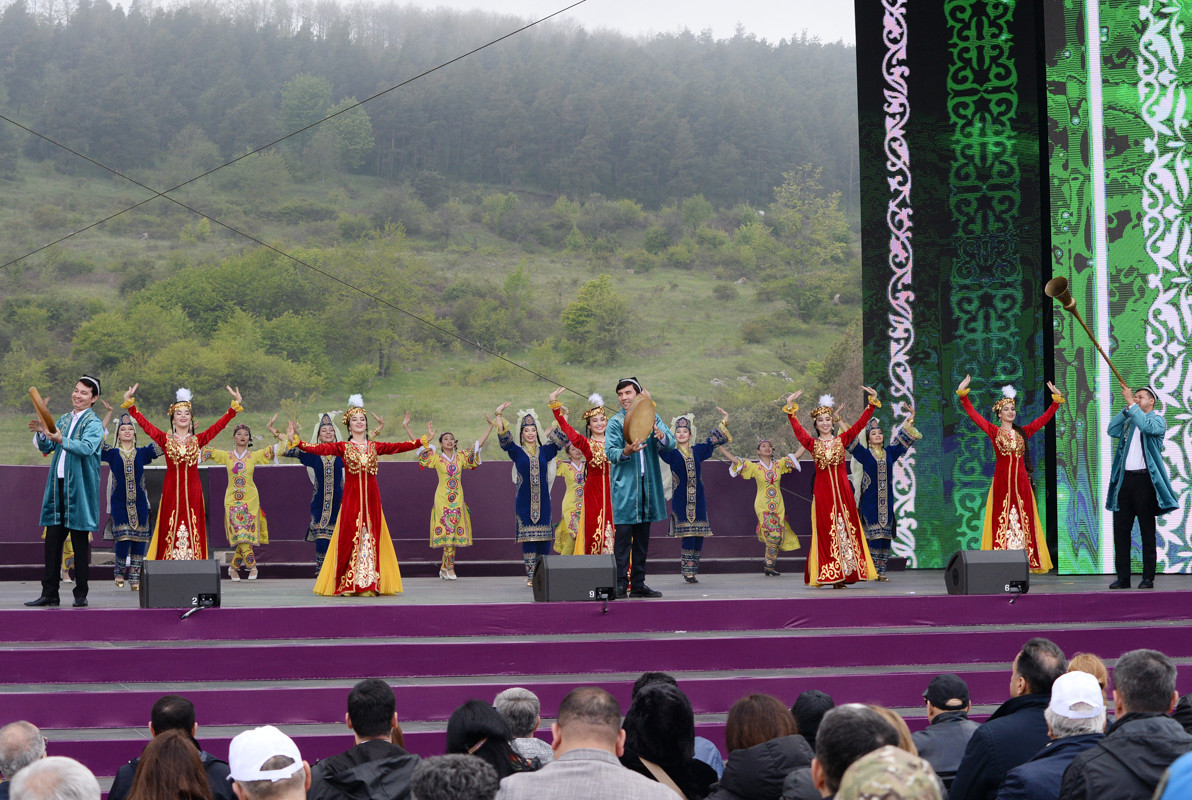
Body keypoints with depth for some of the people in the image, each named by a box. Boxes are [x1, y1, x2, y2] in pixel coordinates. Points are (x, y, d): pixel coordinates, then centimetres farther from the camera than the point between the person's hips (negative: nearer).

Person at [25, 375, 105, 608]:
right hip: (58, 485, 6)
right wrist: (41, 434, -4)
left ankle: (81, 594, 6)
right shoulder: (64, 420, 16)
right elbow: (46, 448, 17)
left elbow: (87, 448, -23)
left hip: (79, 488, -6)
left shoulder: (93, 423, -5)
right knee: (52, 540, 4)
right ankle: (49, 593, 9)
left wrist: (61, 440, -36)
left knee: (80, 542, 0)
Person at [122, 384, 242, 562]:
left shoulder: (198, 440, 7)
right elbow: (145, 424, 0)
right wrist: (130, 403, -7)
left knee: (192, 529, 0)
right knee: (171, 528, -1)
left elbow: (220, 424, 1)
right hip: (171, 490, -1)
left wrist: (235, 405, -5)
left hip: (192, 491, 1)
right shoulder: (165, 439, 5)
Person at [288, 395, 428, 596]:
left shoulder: (375, 447, 11)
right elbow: (318, 449, -7)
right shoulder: (342, 447, 4)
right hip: (351, 497, -2)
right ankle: (347, 585, -3)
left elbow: (400, 447, 8)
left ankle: (369, 584, 4)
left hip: (371, 497, 2)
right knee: (349, 537, -6)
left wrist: (424, 440, 5)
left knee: (371, 538, 1)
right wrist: (295, 441, -18)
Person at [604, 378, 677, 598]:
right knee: (623, 536, -8)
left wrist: (662, 437, -23)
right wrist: (626, 452, -32)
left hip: (648, 485, 4)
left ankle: (638, 584, 15)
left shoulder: (651, 418, 9)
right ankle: (621, 584, -6)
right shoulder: (615, 422, -1)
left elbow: (671, 444, -1)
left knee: (642, 538, 9)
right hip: (624, 486, -4)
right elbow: (610, 452, -11)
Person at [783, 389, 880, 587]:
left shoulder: (842, 440, 9)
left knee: (846, 527, 1)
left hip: (842, 490, 1)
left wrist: (872, 402, -6)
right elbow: (798, 431, -8)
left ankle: (847, 572, 5)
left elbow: (860, 424, 2)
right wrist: (791, 409, -19)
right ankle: (831, 576, -1)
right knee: (826, 531, -2)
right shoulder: (813, 444, 6)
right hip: (823, 491, -1)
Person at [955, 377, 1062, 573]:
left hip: (1021, 483, 3)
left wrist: (1056, 400, 10)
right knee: (1002, 522, -5)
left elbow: (1045, 418, 14)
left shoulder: (1023, 432, 13)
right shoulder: (994, 431, 5)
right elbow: (973, 414, -2)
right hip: (1002, 483, -3)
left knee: (1023, 522, 0)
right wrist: (963, 394, -10)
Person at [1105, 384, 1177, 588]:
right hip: (1125, 479, 5)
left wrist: (1132, 405, -18)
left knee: (1147, 530, 0)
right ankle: (1123, 577, 7)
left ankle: (1148, 577, 3)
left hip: (1144, 479, -5)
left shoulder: (1157, 419, 2)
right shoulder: (1128, 420, 18)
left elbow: (1147, 427, -19)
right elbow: (1111, 430, 4)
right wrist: (1126, 409, -2)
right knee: (1120, 528, 3)